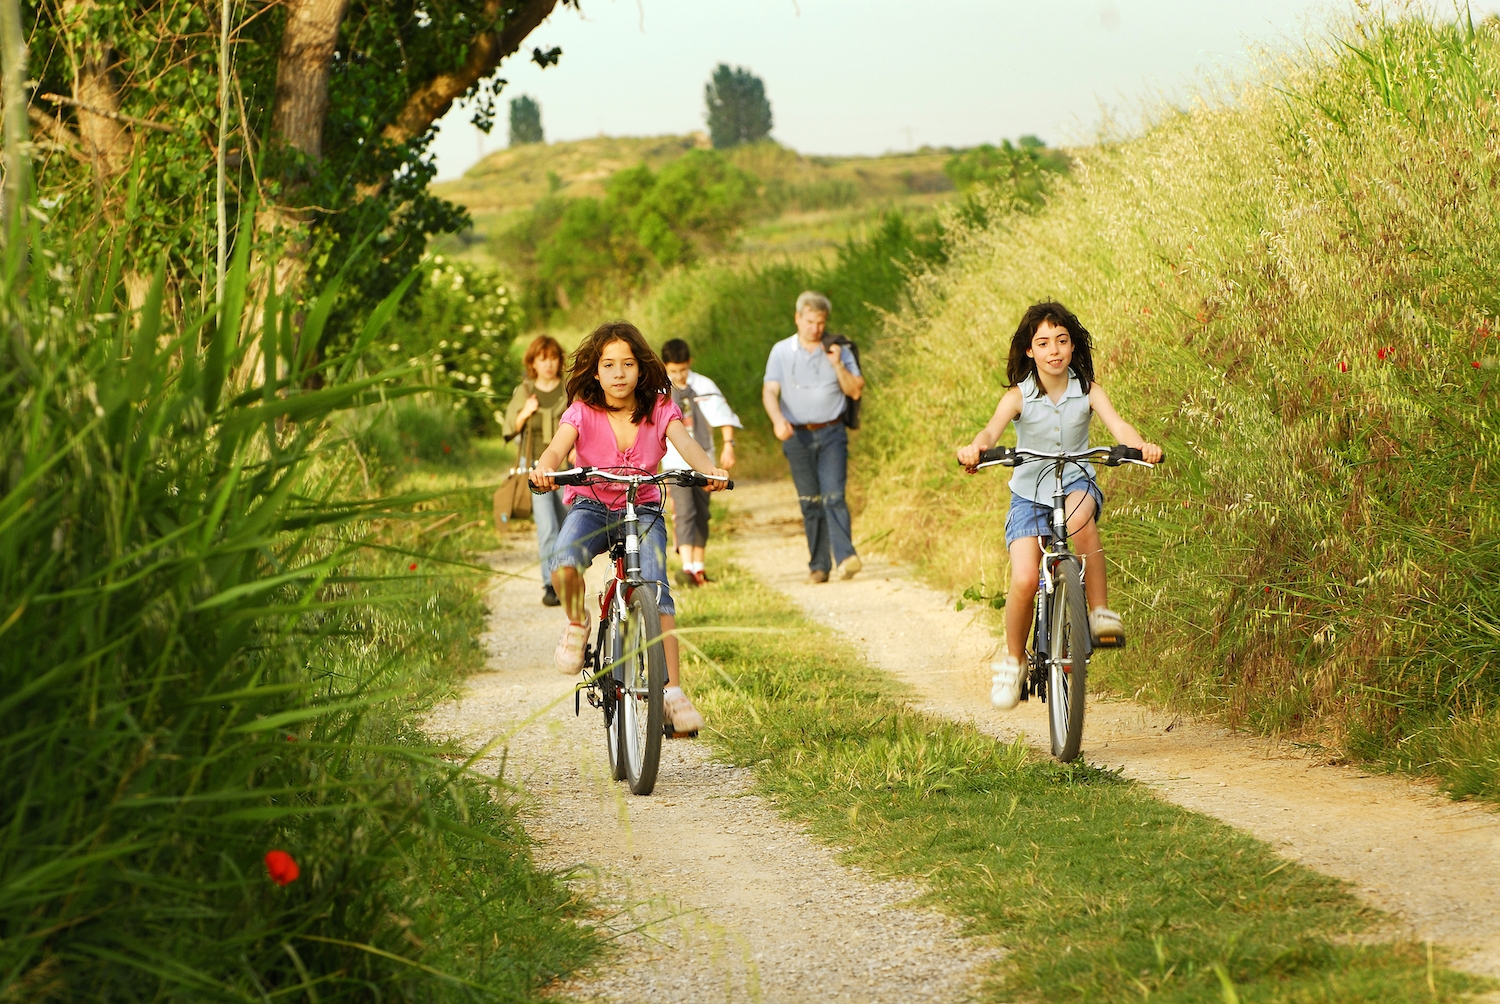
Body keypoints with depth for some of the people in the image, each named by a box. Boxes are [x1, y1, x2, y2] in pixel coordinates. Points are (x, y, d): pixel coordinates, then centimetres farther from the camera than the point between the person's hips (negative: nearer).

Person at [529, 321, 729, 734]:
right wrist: (544, 469, -49)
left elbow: (685, 443, -23)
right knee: (564, 565, -34)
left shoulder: (659, 409, -6)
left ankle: (672, 690, -21)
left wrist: (710, 470, -45)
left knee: (656, 589, -22)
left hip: (642, 509, 1)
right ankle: (577, 623, -1)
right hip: (591, 506, -1)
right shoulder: (582, 413, -8)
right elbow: (557, 448, -24)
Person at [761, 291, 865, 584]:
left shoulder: (839, 351, 6)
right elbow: (769, 392, -1)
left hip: (831, 433, -1)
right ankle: (818, 566, 7)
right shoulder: (781, 351, 6)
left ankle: (845, 556, -26)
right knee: (810, 502, 2)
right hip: (797, 436, 1)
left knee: (833, 496, -15)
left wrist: (839, 365, -13)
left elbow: (856, 391, 3)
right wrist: (778, 419, -21)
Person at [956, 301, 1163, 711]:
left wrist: (1141, 445, -43)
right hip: (1029, 494, 0)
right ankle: (1013, 658, 7)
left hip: (1077, 482, 0)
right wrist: (975, 449, -49)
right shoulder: (1019, 397, -8)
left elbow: (1118, 424, -20)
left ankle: (1100, 610, -25)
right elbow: (991, 430, -25)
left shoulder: (1087, 390, -5)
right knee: (1025, 579, -19)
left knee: (1078, 516, -39)